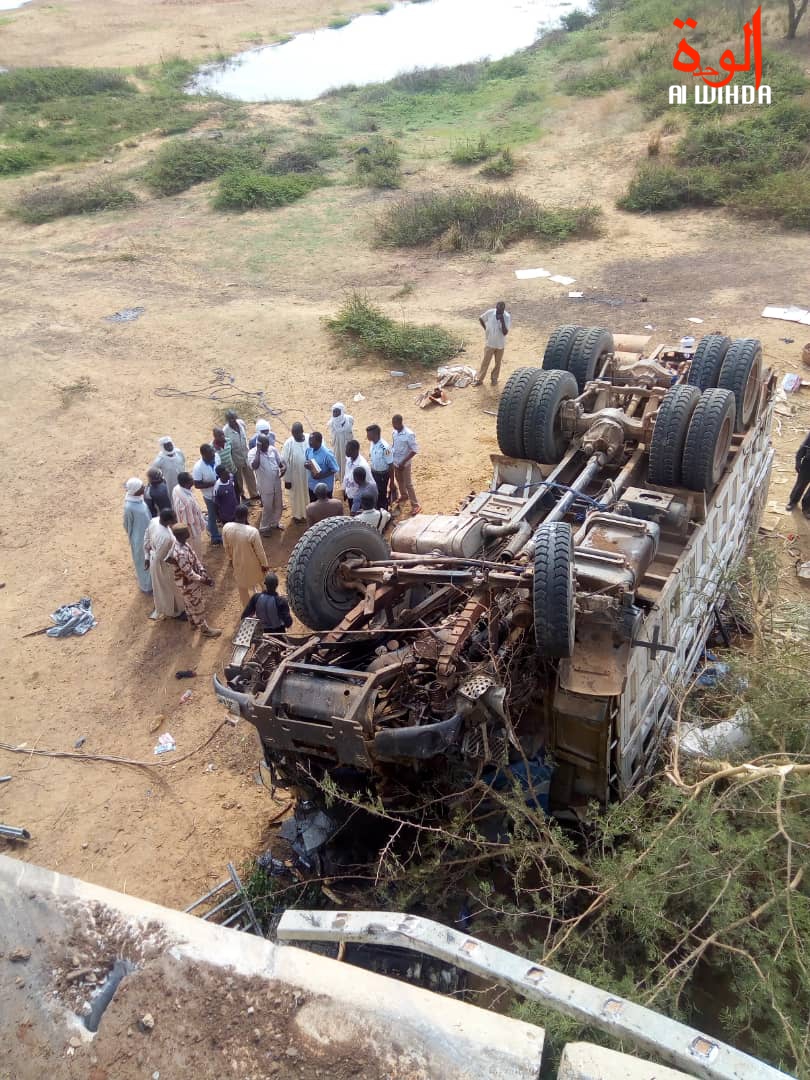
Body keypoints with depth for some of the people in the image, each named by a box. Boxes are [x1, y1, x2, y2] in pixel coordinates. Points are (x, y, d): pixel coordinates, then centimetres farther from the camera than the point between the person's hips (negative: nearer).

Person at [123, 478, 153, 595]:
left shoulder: (139, 498, -8)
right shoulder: (129, 507, -32)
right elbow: (127, 525, -18)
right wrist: (132, 536, -6)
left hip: (147, 534, 8)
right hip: (139, 538, -8)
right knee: (143, 561, 14)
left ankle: (151, 581, 48)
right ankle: (146, 586, 36)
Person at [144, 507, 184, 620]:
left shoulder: (154, 520, -18)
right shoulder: (165, 537, -42)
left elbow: (146, 540, -3)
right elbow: (159, 558, -28)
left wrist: (147, 556, 12)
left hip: (154, 559, 8)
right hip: (162, 564, -8)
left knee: (160, 586, 31)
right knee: (168, 588, 20)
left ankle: (162, 609, 56)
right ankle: (174, 612, 45)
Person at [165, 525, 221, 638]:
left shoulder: (182, 543, -9)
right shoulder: (180, 553, -39)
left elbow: (194, 557, 0)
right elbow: (188, 573, -30)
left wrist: (203, 572, -8)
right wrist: (202, 580, -18)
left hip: (191, 579, 9)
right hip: (187, 584, -9)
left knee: (190, 604, 30)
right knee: (198, 606, 13)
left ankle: (193, 622, 52)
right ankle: (204, 629, 33)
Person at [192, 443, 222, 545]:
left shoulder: (216, 456, -15)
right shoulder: (198, 467, -30)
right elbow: (197, 484, -23)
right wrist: (213, 483, -29)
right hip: (210, 496, -5)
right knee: (212, 516, 17)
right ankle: (215, 537, 38)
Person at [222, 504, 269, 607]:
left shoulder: (226, 528, -21)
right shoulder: (252, 531, -34)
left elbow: (226, 547, -3)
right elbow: (259, 550, -20)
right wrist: (264, 564, -3)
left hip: (237, 563, 3)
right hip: (252, 564, -3)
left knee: (242, 586, 26)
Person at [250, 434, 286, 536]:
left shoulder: (273, 449, -2)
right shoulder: (252, 453, -17)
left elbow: (281, 461, 7)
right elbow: (255, 466, -35)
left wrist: (284, 467, -17)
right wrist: (258, 451, -30)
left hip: (276, 483, 6)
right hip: (265, 486, -6)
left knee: (278, 505, 19)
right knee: (267, 508, 4)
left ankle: (275, 523, 42)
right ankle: (264, 527, 24)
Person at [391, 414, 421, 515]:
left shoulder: (409, 434, -26)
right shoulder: (394, 432, -5)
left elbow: (415, 450, -22)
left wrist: (403, 462, -23)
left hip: (405, 463, -7)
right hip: (395, 462, 7)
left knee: (408, 484, 0)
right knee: (399, 480, 25)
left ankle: (415, 505, 11)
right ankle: (404, 495, 49)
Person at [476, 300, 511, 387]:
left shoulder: (507, 317, -19)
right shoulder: (490, 312, -17)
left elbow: (505, 332, -24)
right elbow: (480, 319, 3)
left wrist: (502, 320, -33)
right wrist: (486, 329, 0)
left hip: (500, 344, 0)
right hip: (489, 343, 0)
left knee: (498, 362, 14)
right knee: (485, 361, 5)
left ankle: (494, 379, 33)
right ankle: (479, 379, 17)